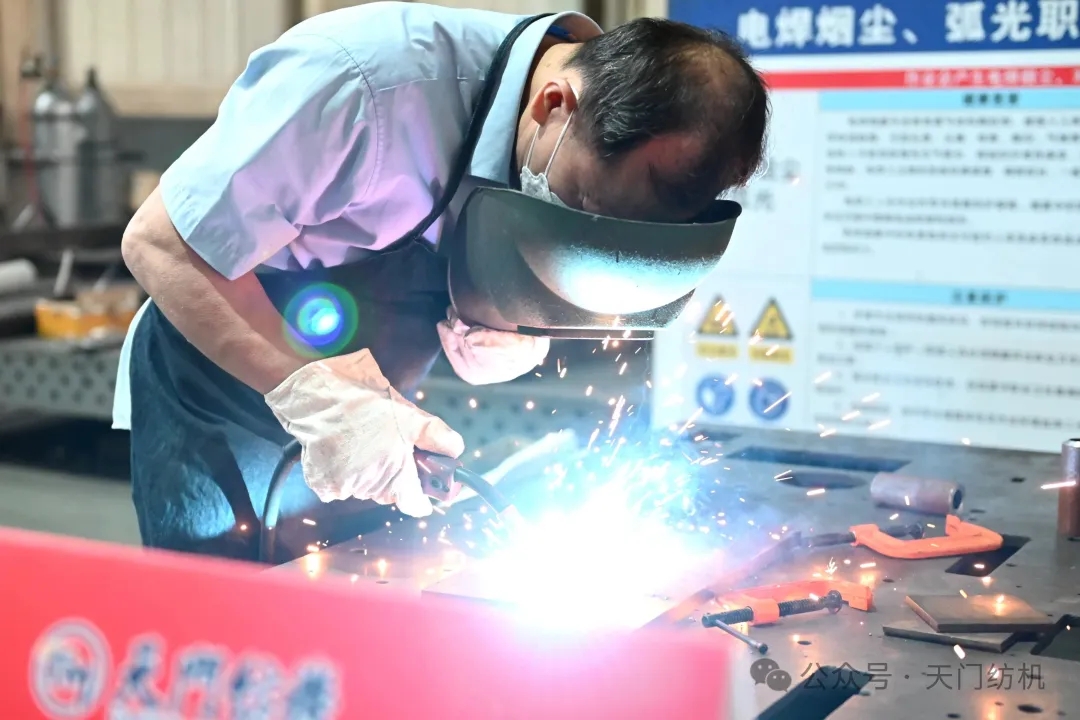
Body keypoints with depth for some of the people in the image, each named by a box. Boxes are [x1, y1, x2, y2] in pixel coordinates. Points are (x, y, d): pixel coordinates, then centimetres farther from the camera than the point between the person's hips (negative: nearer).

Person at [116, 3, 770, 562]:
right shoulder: (370, 81, -34)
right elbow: (160, 243, -27)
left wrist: (523, 340, -20)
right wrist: (318, 396, -36)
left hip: (367, 431, 5)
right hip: (221, 407, -5)